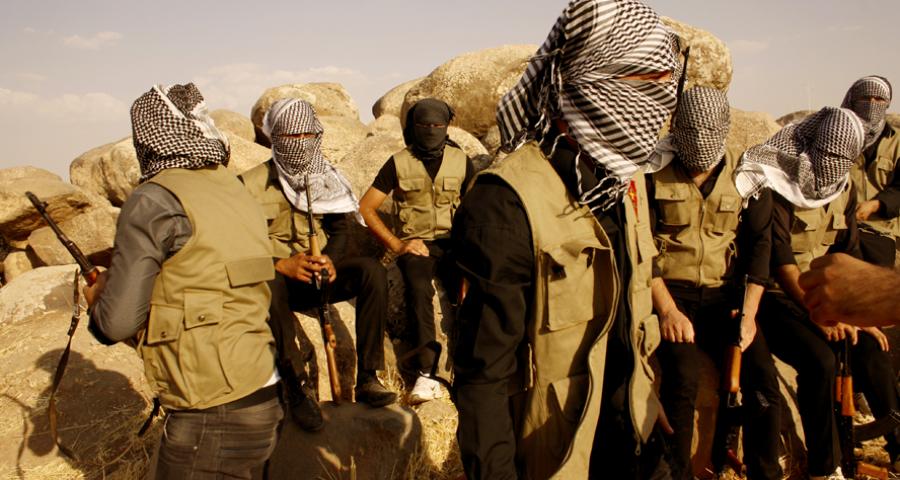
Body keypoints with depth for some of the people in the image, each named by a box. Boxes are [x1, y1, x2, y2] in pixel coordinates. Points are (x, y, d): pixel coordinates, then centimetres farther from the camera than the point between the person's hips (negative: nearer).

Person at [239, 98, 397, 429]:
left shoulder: (326, 178, 8)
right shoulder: (250, 184, -4)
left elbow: (340, 227, 5)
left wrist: (331, 260, -18)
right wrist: (282, 265, -28)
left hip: (320, 271, 4)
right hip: (274, 275, -3)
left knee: (372, 270, -24)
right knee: (269, 286, -40)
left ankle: (367, 378, -23)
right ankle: (298, 386, -30)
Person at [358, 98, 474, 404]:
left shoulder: (460, 161, 10)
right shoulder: (399, 163, 4)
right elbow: (365, 208, 2)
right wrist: (396, 244, -8)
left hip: (453, 241, 2)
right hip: (416, 245, -1)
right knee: (419, 287, -35)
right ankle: (427, 373, -37)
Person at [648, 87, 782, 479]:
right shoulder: (654, 171, -5)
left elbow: (760, 242, 6)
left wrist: (749, 312, -4)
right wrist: (667, 309, -15)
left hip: (724, 292, 3)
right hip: (669, 289, -3)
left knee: (763, 375, -15)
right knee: (683, 374, -26)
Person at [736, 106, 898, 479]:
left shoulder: (843, 188, 6)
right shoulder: (776, 186, -18)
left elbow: (848, 256, 10)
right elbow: (782, 262, -24)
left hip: (819, 293, 7)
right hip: (775, 297, -7)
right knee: (819, 359, -26)